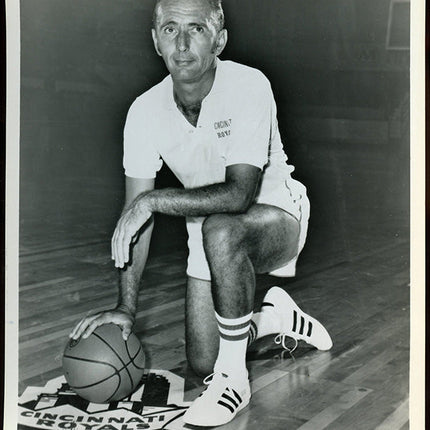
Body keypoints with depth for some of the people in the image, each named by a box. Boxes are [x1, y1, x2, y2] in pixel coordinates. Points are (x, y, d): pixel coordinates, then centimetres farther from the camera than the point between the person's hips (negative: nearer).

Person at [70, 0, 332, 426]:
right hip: (211, 233, 5)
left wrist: (154, 200, -35)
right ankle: (274, 318, 32)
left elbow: (240, 193, -35)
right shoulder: (145, 111, -14)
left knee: (219, 230, -40)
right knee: (201, 362, 2)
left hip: (275, 214, -4)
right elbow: (135, 215, -10)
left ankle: (233, 379, -20)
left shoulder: (248, 86, -27)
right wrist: (125, 308, -15)